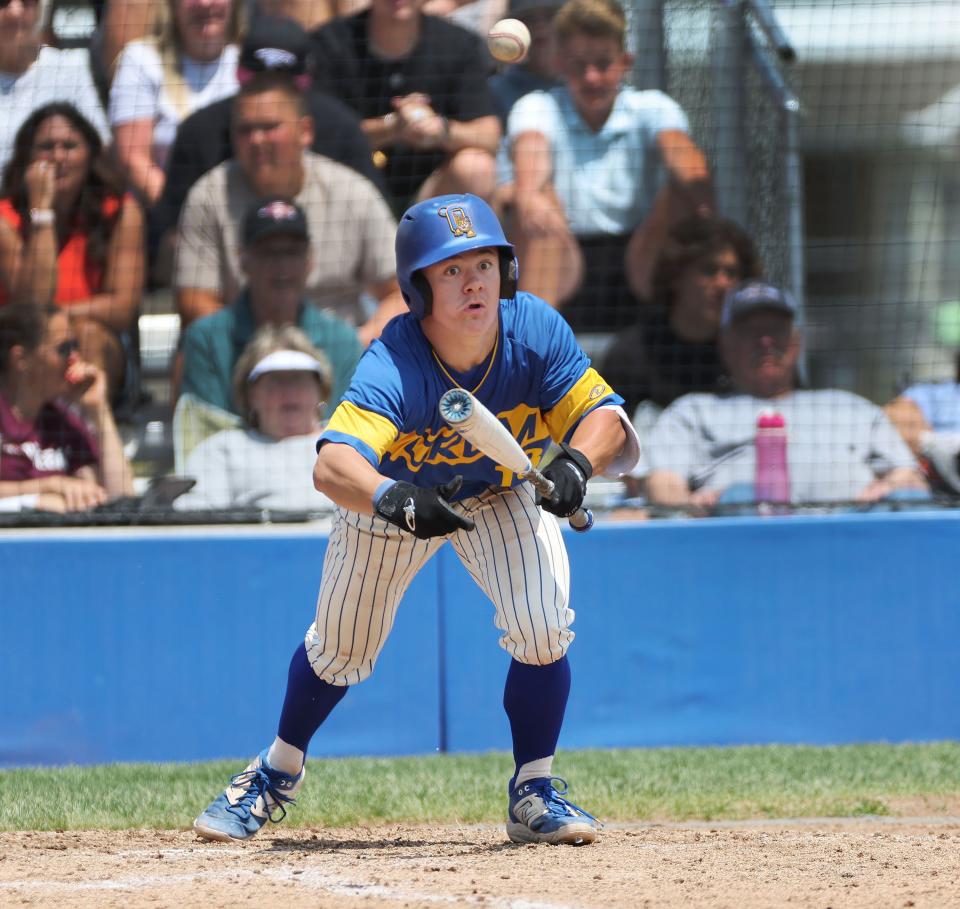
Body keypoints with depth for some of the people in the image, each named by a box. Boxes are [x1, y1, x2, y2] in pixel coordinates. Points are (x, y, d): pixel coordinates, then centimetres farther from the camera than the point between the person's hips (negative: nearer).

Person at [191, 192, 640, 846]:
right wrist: (394, 499, -76)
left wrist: (576, 462, -52)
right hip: (393, 492, -1)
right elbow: (332, 465, -54)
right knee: (340, 650, 10)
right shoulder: (391, 368, -40)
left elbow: (605, 414, -28)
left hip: (503, 494, 1)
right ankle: (278, 771, 38)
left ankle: (535, 794, 0)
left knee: (543, 626, -18)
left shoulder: (535, 331, -30)